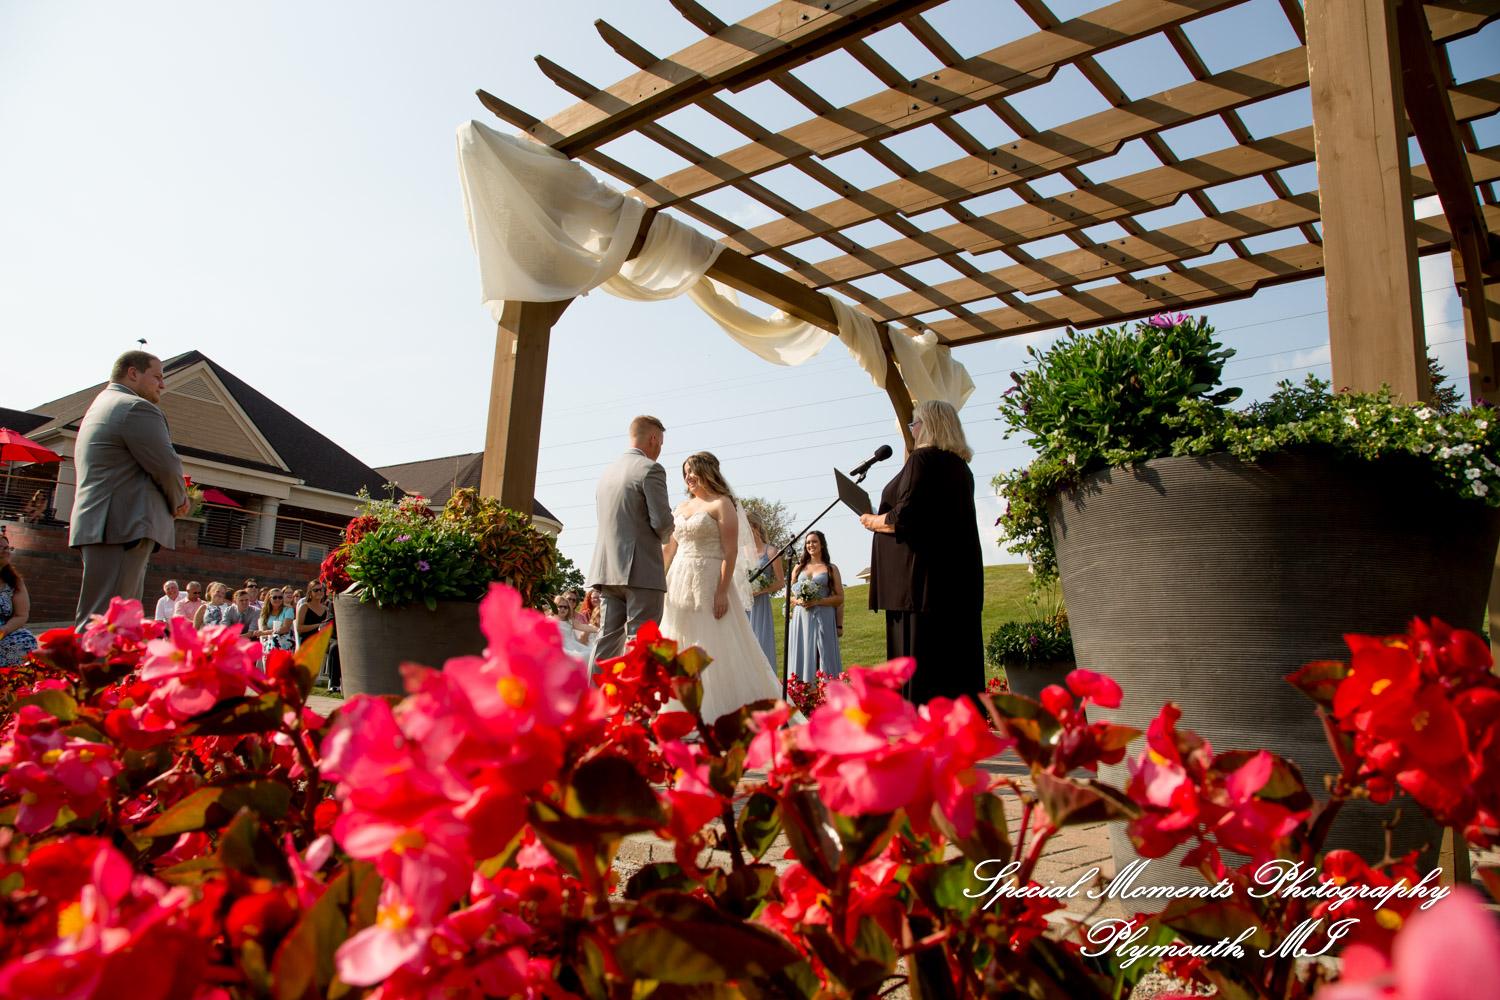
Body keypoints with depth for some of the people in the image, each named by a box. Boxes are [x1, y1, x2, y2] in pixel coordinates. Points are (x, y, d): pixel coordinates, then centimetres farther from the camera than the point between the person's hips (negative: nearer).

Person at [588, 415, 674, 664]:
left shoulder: (607, 473, 16)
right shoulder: (650, 469, -7)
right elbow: (662, 521, -14)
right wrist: (665, 535, 8)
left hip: (608, 568, 7)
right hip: (642, 571, -7)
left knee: (608, 638, 8)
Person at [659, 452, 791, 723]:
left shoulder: (722, 504, -3)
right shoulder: (681, 508, 17)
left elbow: (730, 552, -11)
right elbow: (669, 550, 19)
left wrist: (722, 593, -18)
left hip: (709, 584, -7)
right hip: (679, 585, 7)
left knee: (716, 649, -6)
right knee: (680, 650, 6)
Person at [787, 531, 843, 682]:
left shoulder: (831, 569, 8)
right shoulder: (799, 568, 17)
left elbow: (839, 598, 2)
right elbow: (789, 593, 18)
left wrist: (817, 601, -12)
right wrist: (797, 600, -4)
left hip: (823, 618, -3)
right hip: (801, 617, 3)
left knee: (823, 657, -6)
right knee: (802, 657, -2)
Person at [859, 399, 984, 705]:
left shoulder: (922, 459, -9)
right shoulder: (960, 466, 16)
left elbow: (905, 517, -18)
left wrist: (873, 521, 0)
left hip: (922, 577, -9)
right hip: (960, 577, 9)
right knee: (957, 655, 8)